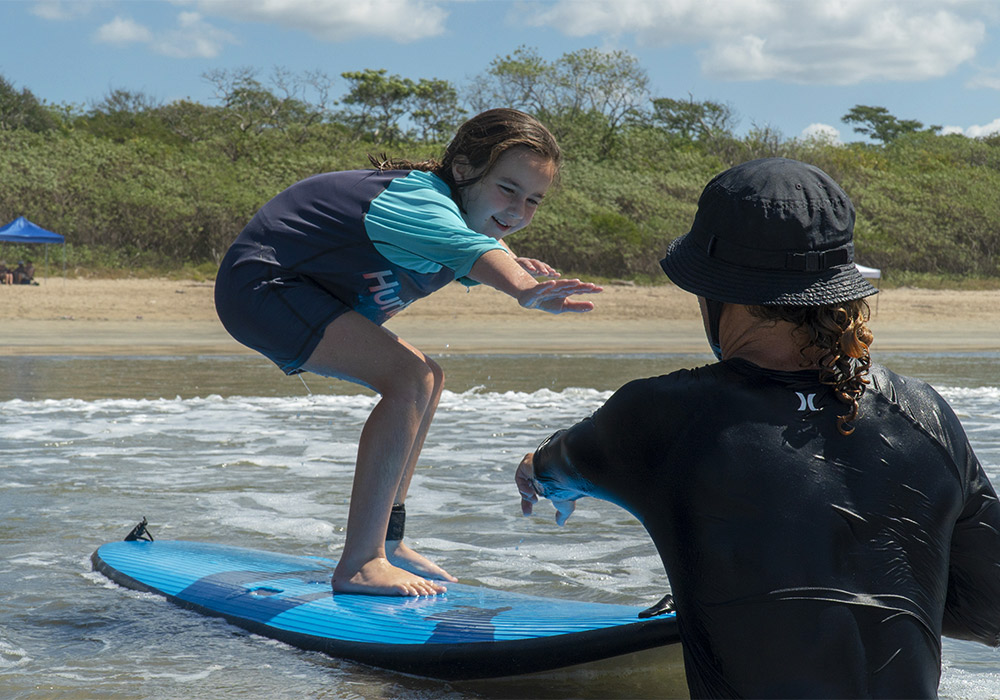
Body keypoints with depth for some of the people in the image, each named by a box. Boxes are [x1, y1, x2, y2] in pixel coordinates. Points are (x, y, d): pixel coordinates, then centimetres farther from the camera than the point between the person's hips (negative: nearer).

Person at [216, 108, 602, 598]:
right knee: (409, 379, -25)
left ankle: (386, 539, 19)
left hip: (293, 289, 11)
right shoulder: (423, 202, -26)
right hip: (260, 286, -11)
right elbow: (464, 248, -48)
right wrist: (524, 291, -69)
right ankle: (359, 565, -25)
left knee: (425, 380, 15)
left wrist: (514, 265, -1)